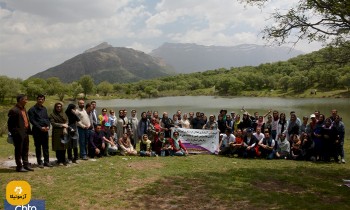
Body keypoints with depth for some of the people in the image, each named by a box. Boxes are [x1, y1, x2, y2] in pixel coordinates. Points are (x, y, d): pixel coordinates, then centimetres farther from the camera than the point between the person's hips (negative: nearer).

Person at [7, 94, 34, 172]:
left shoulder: (24, 109, 13)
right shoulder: (14, 110, -15)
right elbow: (10, 124, -14)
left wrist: (29, 130, 11)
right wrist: (14, 133, -15)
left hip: (25, 133, 9)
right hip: (19, 134, -9)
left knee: (25, 150, 16)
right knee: (19, 150, 3)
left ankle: (26, 165, 27)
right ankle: (19, 166, 13)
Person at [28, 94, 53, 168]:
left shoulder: (44, 109, 14)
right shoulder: (32, 109, -4)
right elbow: (32, 120, -9)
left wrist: (48, 126, -3)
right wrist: (40, 128, -15)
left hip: (45, 130, 5)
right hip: (37, 131, -5)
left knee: (46, 147, 8)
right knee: (38, 147, 2)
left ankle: (46, 161, 14)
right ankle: (40, 162, 8)